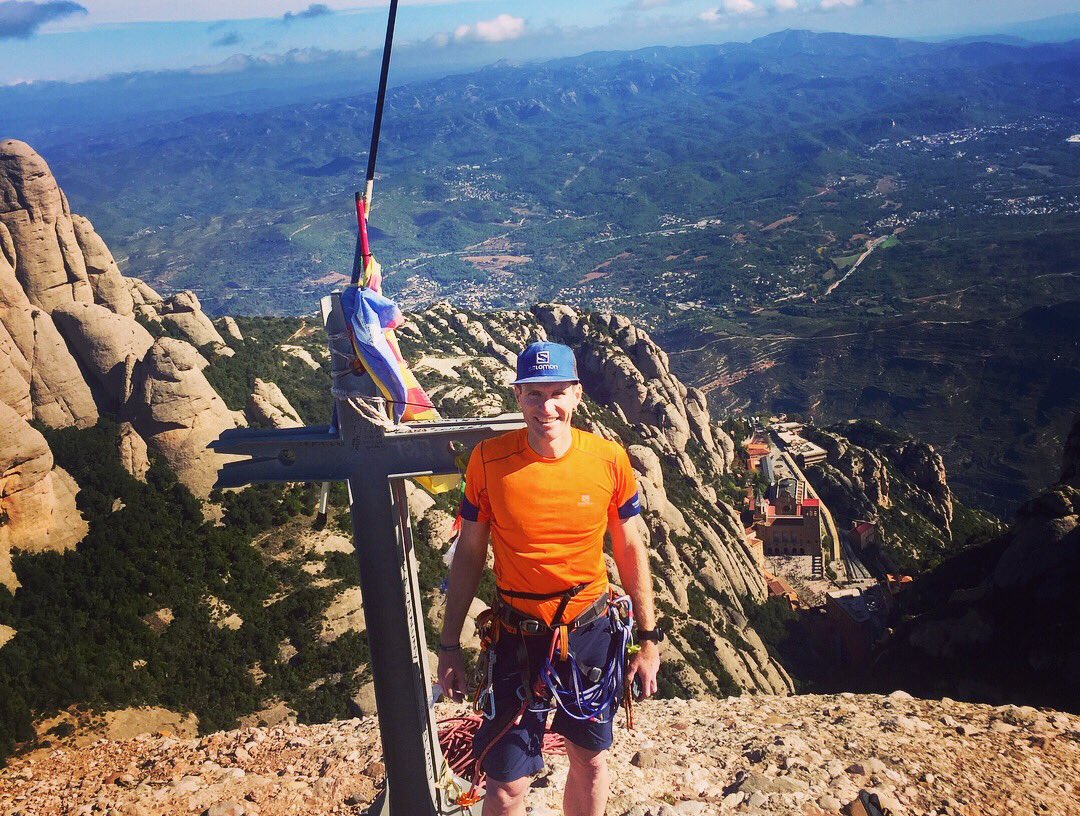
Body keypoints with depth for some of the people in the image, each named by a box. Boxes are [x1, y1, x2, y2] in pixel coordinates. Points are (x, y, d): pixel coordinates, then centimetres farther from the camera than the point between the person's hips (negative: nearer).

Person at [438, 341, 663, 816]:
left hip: (592, 632, 2)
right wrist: (449, 645, -1)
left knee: (590, 761, 20)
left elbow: (629, 550, 1)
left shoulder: (609, 460, -10)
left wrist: (648, 638, 3)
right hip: (518, 638, -1)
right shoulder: (488, 460, -13)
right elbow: (469, 553, -3)